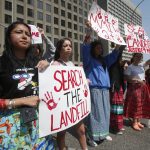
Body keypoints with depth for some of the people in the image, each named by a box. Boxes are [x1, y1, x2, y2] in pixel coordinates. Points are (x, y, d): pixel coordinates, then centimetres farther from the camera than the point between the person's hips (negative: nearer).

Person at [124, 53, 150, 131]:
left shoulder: (141, 65, 11)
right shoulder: (130, 67, -8)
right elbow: (126, 78, -14)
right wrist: (137, 80, -19)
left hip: (142, 87, 7)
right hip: (134, 87, -7)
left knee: (141, 104, 10)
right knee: (135, 104, -5)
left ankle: (138, 121, 20)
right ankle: (134, 123, 4)